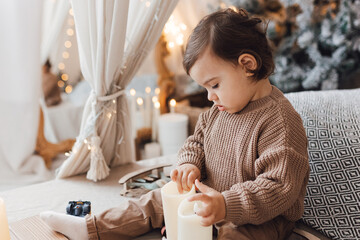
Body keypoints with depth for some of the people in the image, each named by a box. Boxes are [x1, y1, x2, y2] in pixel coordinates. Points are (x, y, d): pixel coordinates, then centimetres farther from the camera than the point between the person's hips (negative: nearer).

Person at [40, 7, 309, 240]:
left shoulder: (280, 121, -24)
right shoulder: (219, 110, 3)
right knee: (159, 201, 8)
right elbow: (196, 141, 16)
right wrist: (190, 164, -8)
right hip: (211, 198, 8)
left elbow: (281, 187, -28)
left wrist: (226, 205, -36)